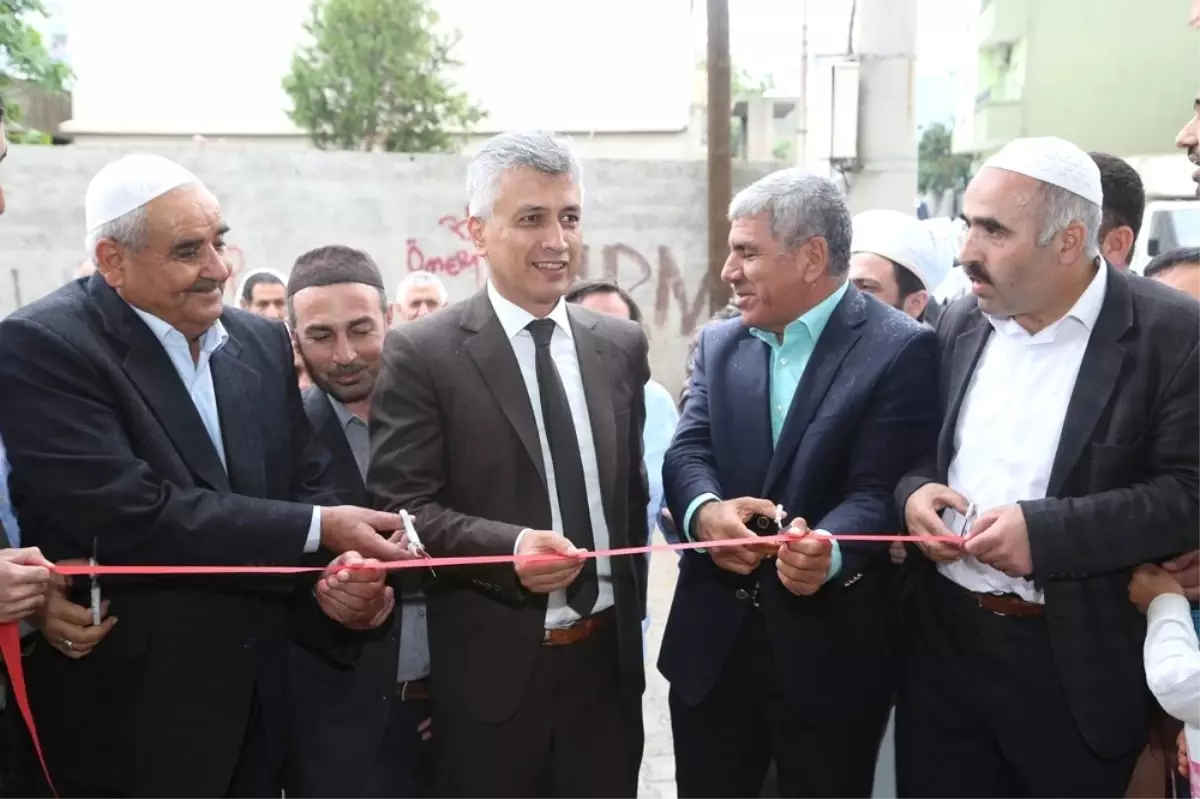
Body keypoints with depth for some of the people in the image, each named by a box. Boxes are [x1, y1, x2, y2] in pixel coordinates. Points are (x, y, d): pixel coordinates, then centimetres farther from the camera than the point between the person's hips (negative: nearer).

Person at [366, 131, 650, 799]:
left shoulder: (622, 345, 6)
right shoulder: (423, 353, -8)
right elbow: (401, 508, -12)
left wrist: (631, 617, 14)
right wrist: (508, 547, -27)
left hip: (607, 662, 4)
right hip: (488, 673, -4)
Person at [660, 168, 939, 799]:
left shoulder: (901, 348, -8)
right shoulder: (718, 343, 8)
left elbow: (880, 488, -16)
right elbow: (686, 453, -2)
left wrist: (826, 551, -36)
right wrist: (704, 511, -24)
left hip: (829, 649, -4)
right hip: (712, 639, 4)